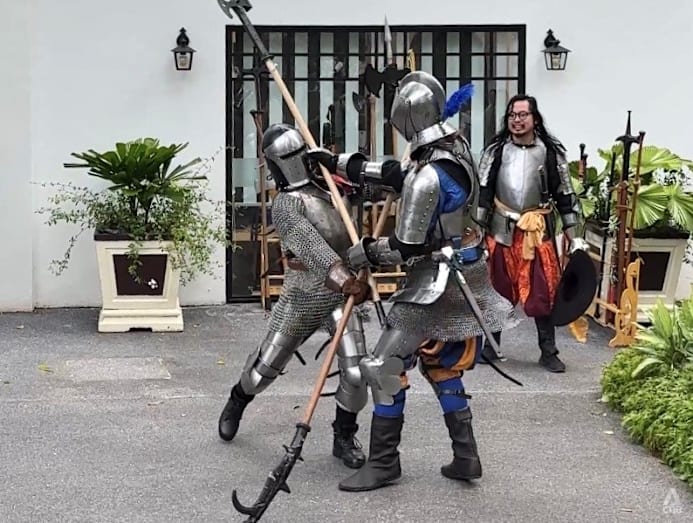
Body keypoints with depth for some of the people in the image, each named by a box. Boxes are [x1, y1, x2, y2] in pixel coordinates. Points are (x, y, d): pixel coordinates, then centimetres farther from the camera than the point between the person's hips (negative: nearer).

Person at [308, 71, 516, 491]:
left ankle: (384, 463, 11)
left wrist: (362, 253, -3)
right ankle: (466, 457, 22)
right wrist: (340, 163, 14)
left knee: (386, 366, 2)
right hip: (465, 276, 9)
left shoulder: (426, 180, -27)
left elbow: (405, 250, -21)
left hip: (437, 284, -9)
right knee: (441, 364, 20)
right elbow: (399, 174, 11)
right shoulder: (457, 147, -1)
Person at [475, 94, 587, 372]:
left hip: (538, 232, -1)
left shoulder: (551, 151, -1)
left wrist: (574, 237, 0)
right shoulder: (495, 150, 1)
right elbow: (481, 192, 1)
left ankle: (548, 352, 10)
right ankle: (490, 345, 24)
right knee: (495, 291, 10)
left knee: (543, 293, -1)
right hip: (500, 231, 1)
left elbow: (565, 195, 2)